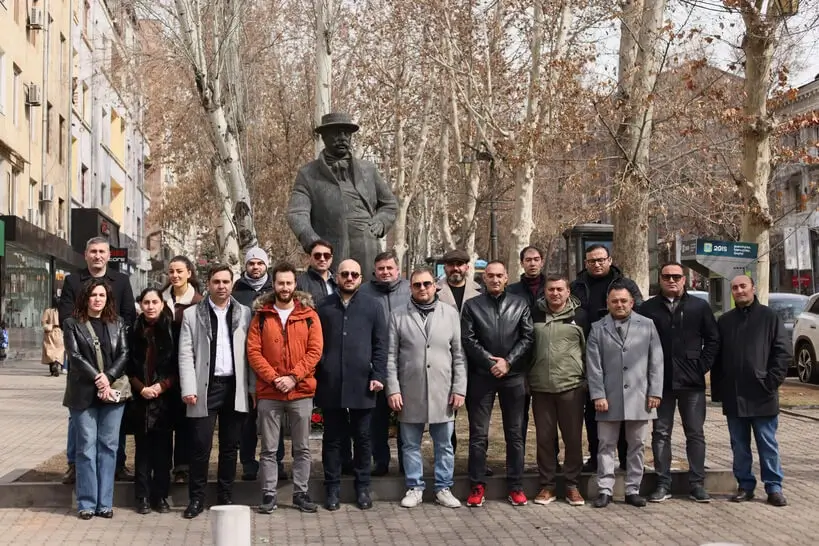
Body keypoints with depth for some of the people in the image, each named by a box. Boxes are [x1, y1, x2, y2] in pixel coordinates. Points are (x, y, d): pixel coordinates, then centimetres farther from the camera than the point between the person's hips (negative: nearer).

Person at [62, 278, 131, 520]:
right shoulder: (72, 324, 4)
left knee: (108, 446, 2)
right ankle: (87, 503, 3)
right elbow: (75, 356, -6)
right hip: (84, 394, -2)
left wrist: (108, 377, -12)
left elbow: (124, 354, 3)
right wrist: (97, 379, -14)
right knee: (86, 447, -2)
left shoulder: (117, 324, 11)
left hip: (114, 392, 2)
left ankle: (105, 502, 7)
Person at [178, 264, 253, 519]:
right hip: (206, 387, -2)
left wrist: (254, 387, 0)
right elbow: (186, 354, 0)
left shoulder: (244, 314, 8)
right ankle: (196, 498, 8)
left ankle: (225, 496, 19)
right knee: (200, 445, -3)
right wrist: (188, 388, -8)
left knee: (230, 446, 8)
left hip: (235, 388, 2)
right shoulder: (192, 314, 4)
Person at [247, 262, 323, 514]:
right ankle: (269, 494, 12)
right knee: (269, 448, 5)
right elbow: (253, 351, -1)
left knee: (302, 447, 7)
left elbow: (315, 350, -3)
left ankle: (301, 493, 17)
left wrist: (293, 377, -12)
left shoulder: (309, 315, 4)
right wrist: (273, 378, -12)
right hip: (268, 392, 0)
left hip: (301, 392, 0)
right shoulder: (261, 316, 4)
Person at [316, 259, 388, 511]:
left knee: (362, 438, 7)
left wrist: (378, 375, -5)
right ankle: (332, 488, 15)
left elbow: (380, 345, 4)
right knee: (332, 438, 7)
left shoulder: (373, 307, 7)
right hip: (330, 384, 0)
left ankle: (363, 487, 18)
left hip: (362, 385, 0)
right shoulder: (324, 307, 8)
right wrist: (314, 377, 1)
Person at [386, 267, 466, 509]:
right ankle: (414, 488, 20)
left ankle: (443, 488, 19)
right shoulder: (399, 315, 2)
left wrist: (459, 388, -2)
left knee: (444, 445, 8)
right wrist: (393, 389, -6)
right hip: (409, 393, 0)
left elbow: (459, 355, 4)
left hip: (443, 393, 1)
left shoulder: (450, 314, 4)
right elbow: (391, 356, 1)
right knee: (411, 445, 8)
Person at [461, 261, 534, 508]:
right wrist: (491, 362, -10)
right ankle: (477, 486, 7)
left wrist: (508, 361, -8)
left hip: (513, 376, 1)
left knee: (515, 434, 5)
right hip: (482, 376, -1)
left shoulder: (520, 304, 10)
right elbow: (468, 339, -2)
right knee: (478, 434, 0)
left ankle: (516, 486, 12)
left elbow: (528, 337, 3)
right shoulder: (472, 305, 7)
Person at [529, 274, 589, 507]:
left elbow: (588, 349, 7)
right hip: (541, 386, 1)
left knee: (573, 437, 3)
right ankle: (547, 485, 15)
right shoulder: (535, 314, 6)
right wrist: (526, 379, 8)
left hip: (571, 385, -1)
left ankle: (572, 485, 13)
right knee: (544, 437, 6)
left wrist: (587, 380, 5)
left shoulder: (579, 315, 2)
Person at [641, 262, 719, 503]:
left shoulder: (699, 307, 5)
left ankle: (697, 483, 10)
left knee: (695, 433, 4)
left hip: (692, 383, 0)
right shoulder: (649, 308, 4)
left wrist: (702, 366, -3)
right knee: (661, 433, 4)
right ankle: (663, 484, 10)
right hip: (660, 382, 0)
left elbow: (713, 339, 6)